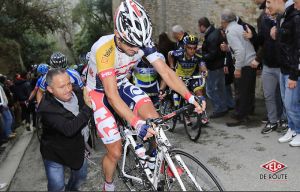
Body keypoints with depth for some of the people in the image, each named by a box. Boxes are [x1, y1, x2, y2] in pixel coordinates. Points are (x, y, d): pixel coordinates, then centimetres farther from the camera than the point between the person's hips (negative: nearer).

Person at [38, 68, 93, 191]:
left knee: (81, 175, 24)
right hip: (54, 152, -5)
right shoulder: (46, 107, -32)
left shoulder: (77, 92, -15)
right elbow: (69, 129, -42)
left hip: (76, 147, 6)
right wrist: (88, 107, -41)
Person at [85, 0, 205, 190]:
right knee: (115, 152, -5)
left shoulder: (143, 43, -20)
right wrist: (137, 123, -49)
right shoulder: (104, 49, -36)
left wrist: (191, 98, -34)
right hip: (100, 92, -4)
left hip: (122, 84, 4)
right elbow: (112, 95, -39)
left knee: (154, 119, -21)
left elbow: (166, 71, -21)